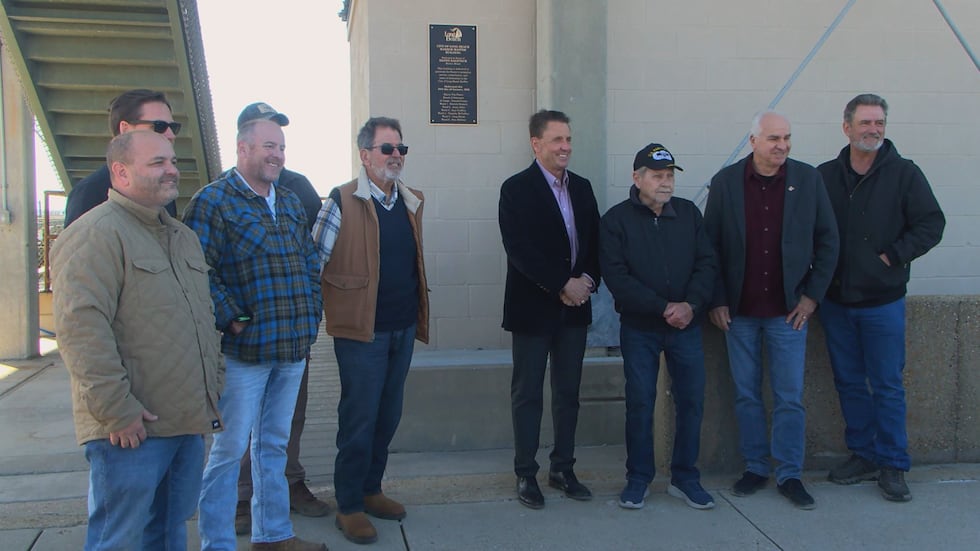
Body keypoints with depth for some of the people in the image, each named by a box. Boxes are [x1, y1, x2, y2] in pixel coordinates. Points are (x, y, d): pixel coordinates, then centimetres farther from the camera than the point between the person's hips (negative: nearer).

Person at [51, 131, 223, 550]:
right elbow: (80, 327, -20)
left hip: (189, 423, 8)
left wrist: (213, 383, 18)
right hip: (131, 431, -8)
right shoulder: (95, 235, -11)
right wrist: (117, 409, -21)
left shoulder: (183, 237, 18)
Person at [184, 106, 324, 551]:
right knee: (230, 448, 1)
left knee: (274, 443, 16)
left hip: (293, 347, 7)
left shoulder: (290, 203, 15)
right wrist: (232, 320, -16)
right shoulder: (212, 202, -7)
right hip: (244, 348, -7)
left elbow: (310, 262, 20)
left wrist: (311, 316, 11)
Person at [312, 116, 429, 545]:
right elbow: (312, 262, -10)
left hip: (403, 329, 7)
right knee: (360, 418, 1)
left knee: (388, 415, 16)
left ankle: (370, 490, 32)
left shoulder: (412, 201, 10)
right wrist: (313, 314, -10)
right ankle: (349, 507, 16)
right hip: (362, 331, -6)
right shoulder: (343, 201, -11)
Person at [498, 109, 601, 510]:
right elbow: (519, 250, -17)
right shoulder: (517, 189, -8)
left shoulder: (582, 187, 11)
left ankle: (563, 468, 25)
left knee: (568, 394, 12)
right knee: (527, 395, 5)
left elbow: (595, 241, 11)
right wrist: (562, 285, -18)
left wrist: (587, 279, -8)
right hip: (533, 307, -5)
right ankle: (526, 474, 16)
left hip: (574, 307, 6)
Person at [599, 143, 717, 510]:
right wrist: (663, 308, -17)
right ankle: (638, 479, 17)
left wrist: (690, 304, -14)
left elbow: (706, 263, 3)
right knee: (640, 403, 3)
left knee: (691, 401, 5)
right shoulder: (616, 220, -3)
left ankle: (684, 478, 20)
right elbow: (616, 277, -12)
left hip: (686, 325, 3)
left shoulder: (688, 213, 7)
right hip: (639, 328, -3)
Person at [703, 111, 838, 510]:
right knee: (746, 395, 10)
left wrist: (812, 295, -1)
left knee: (790, 398, 3)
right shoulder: (726, 182, -1)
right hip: (739, 311, 1)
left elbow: (827, 241, 4)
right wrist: (717, 300, -2)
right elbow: (710, 244, 1)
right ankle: (754, 468, 24)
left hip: (788, 310, 0)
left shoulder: (807, 179, -1)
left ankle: (790, 474, 16)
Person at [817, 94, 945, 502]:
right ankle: (863, 456, 25)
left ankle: (892, 465, 13)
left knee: (887, 386, 2)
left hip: (883, 301, -3)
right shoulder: (825, 176, 4)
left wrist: (893, 255, -12)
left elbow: (932, 223, -3)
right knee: (849, 383, 11)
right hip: (836, 301, 3)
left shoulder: (903, 173, -3)